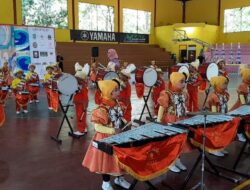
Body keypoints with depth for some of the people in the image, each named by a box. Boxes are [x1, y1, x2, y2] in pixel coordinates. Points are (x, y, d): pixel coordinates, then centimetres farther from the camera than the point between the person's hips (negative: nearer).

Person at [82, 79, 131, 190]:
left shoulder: (117, 105, -1)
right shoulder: (102, 109, -26)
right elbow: (97, 127, -26)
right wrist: (110, 130, -34)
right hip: (106, 138, -7)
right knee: (107, 160, 10)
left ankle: (119, 178, 43)